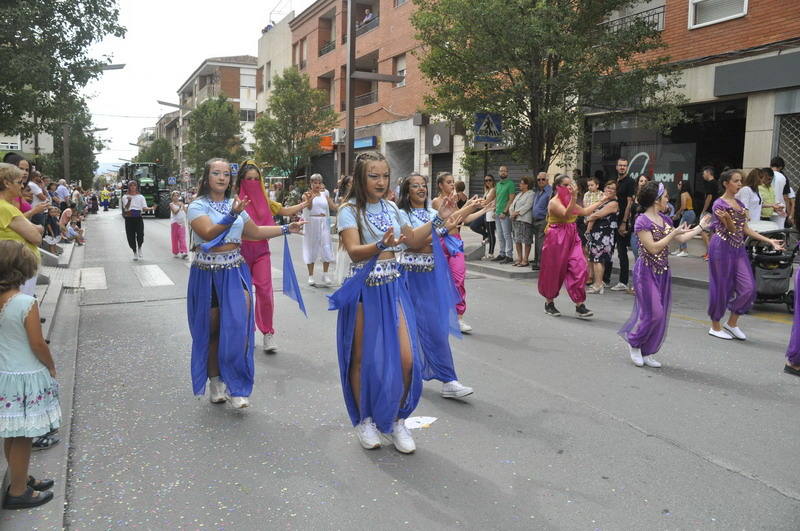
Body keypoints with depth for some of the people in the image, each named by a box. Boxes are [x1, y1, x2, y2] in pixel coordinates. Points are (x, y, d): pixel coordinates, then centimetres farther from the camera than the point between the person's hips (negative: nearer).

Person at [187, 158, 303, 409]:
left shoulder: (235, 205, 10)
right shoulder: (197, 206, -5)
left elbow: (255, 232, 20)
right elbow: (208, 233, -22)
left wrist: (286, 229, 17)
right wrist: (232, 216, -35)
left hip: (235, 271, 3)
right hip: (208, 274, -3)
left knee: (238, 326, -10)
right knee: (212, 330, 7)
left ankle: (236, 387, -2)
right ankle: (215, 381, 25)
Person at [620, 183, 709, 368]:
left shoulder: (665, 219, 9)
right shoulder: (642, 221, -14)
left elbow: (682, 238, 16)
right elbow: (653, 248, -19)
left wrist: (701, 226, 20)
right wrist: (673, 233, -21)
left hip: (663, 271, 8)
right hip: (647, 271, -8)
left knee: (661, 315, 8)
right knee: (653, 313, -10)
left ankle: (646, 353, 17)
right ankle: (634, 342, 13)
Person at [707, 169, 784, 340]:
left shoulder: (739, 204, 14)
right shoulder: (719, 204, -10)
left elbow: (745, 230, 14)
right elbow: (731, 229, -15)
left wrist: (769, 241, 11)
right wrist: (727, 219, -37)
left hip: (738, 248, 8)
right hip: (722, 248, -8)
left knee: (748, 287, 2)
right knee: (721, 287, -1)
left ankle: (732, 323, 17)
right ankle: (715, 327, 13)